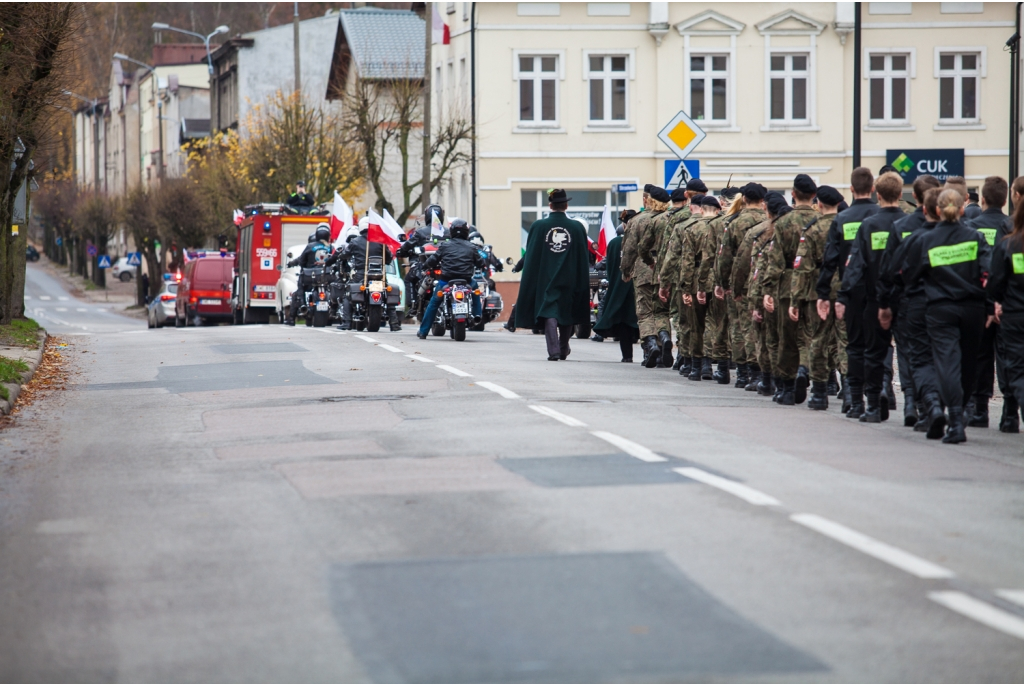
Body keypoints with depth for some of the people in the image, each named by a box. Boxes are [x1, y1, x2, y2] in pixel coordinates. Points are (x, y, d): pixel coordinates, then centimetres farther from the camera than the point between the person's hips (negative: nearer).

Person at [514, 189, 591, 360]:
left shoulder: (538, 226, -6)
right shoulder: (577, 228, -3)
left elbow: (530, 256, -1)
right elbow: (583, 257, 2)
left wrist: (530, 281, 7)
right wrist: (581, 284, 10)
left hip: (545, 277, -2)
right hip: (569, 279, 2)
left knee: (549, 313, -2)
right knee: (566, 313, 16)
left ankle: (553, 350, -15)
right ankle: (564, 350, 28)